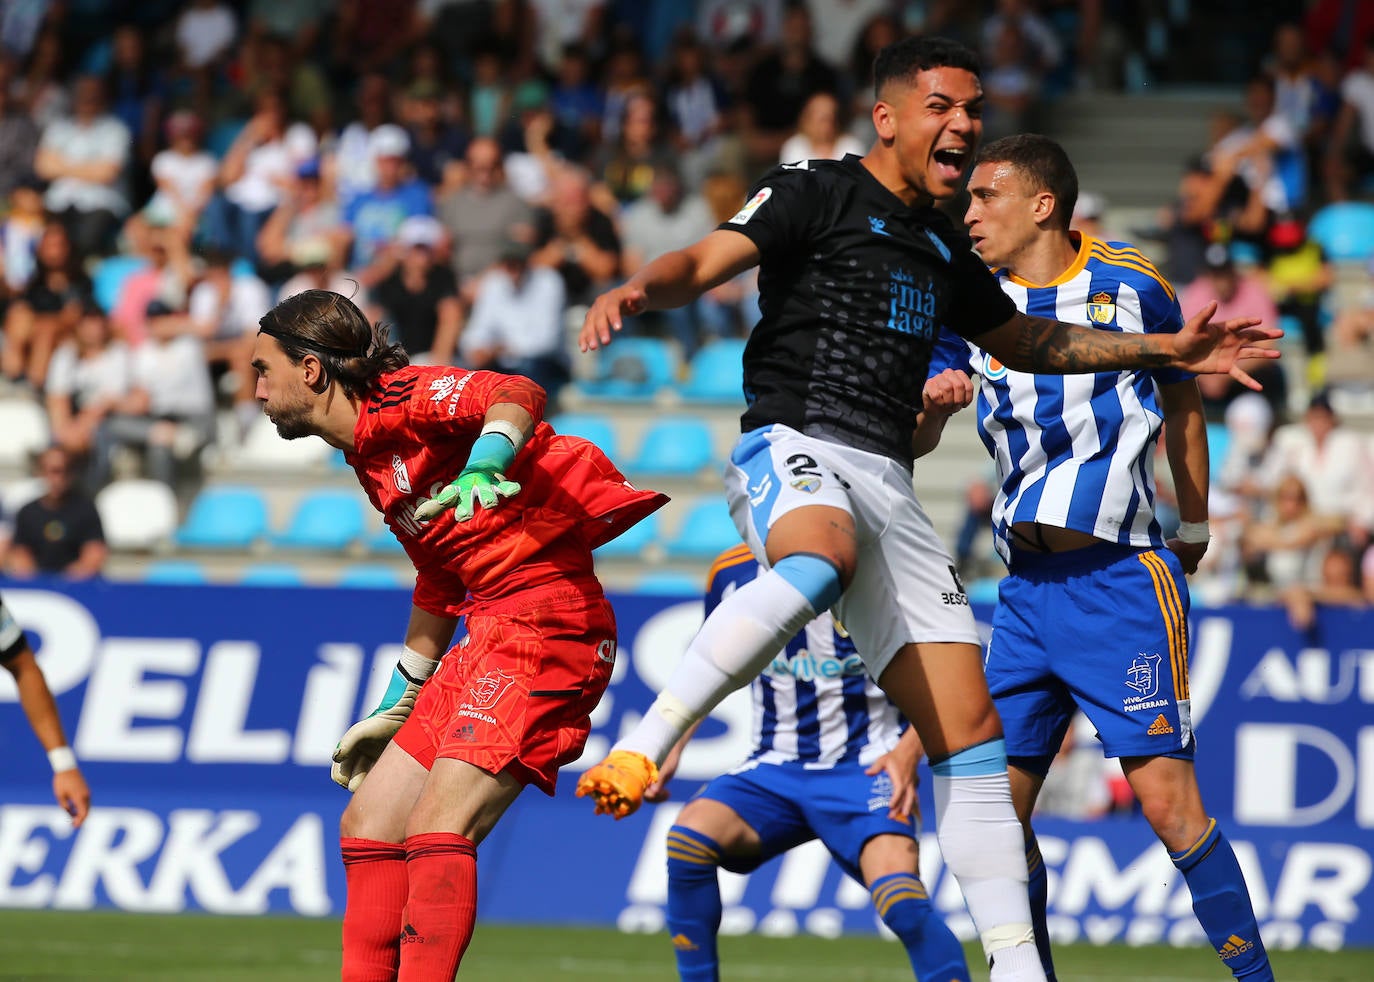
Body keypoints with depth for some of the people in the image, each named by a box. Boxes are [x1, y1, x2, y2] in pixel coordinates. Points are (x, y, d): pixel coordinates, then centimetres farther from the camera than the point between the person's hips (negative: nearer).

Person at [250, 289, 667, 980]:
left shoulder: (400, 399, -8)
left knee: (437, 829, -20)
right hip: (491, 629, 10)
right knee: (367, 826, 10)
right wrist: (396, 710, 32)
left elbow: (518, 396, -28)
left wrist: (483, 467, -47)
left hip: (546, 616, -10)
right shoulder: (369, 455, 20)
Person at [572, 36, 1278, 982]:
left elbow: (1025, 340, 41)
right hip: (794, 444, -7)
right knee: (821, 556, -43)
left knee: (969, 727, 1)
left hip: (887, 481, 7)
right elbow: (706, 260, -11)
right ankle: (639, 748, -49)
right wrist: (635, 290, -34)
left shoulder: (944, 246, 25)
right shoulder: (816, 195, 4)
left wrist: (1167, 350, 38)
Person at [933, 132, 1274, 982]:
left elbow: (1181, 402, 15)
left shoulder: (1131, 284, 0)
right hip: (1026, 586, 4)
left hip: (1122, 576, -4)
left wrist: (1196, 528, 20)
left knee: (1167, 798, -13)